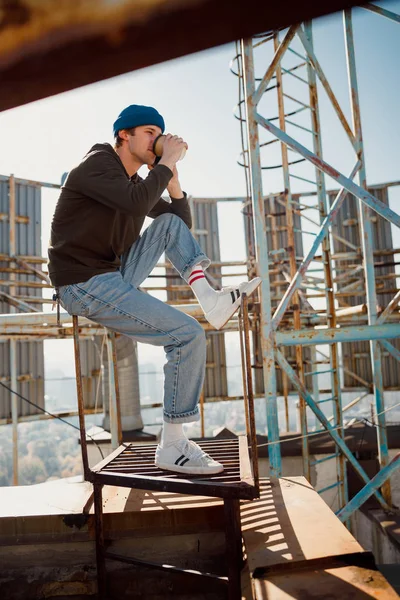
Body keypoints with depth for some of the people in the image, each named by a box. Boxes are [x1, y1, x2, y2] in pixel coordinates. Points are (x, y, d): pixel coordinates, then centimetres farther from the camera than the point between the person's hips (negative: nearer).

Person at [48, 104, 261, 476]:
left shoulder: (136, 181, 17)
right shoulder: (97, 164, -8)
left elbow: (182, 224, 16)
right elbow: (136, 203, -29)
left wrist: (172, 179, 3)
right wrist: (167, 163, -15)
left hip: (112, 277, 9)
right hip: (84, 286, -9)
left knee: (171, 223, 5)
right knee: (188, 336, -18)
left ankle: (211, 299, -11)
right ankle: (172, 447, -9)